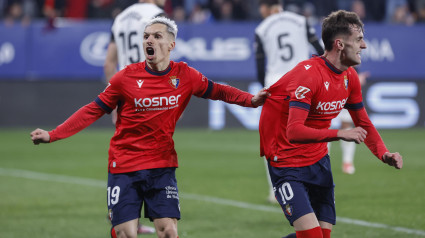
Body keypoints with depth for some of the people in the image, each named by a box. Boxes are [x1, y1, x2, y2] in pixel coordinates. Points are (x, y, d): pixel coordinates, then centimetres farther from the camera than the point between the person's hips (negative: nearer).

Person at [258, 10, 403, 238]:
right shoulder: (308, 74, -22)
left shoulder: (350, 76, 3)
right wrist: (340, 134, -38)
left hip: (319, 161, 8)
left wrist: (383, 153, -3)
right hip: (288, 165, -8)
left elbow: (363, 124, 15)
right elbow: (294, 131, -31)